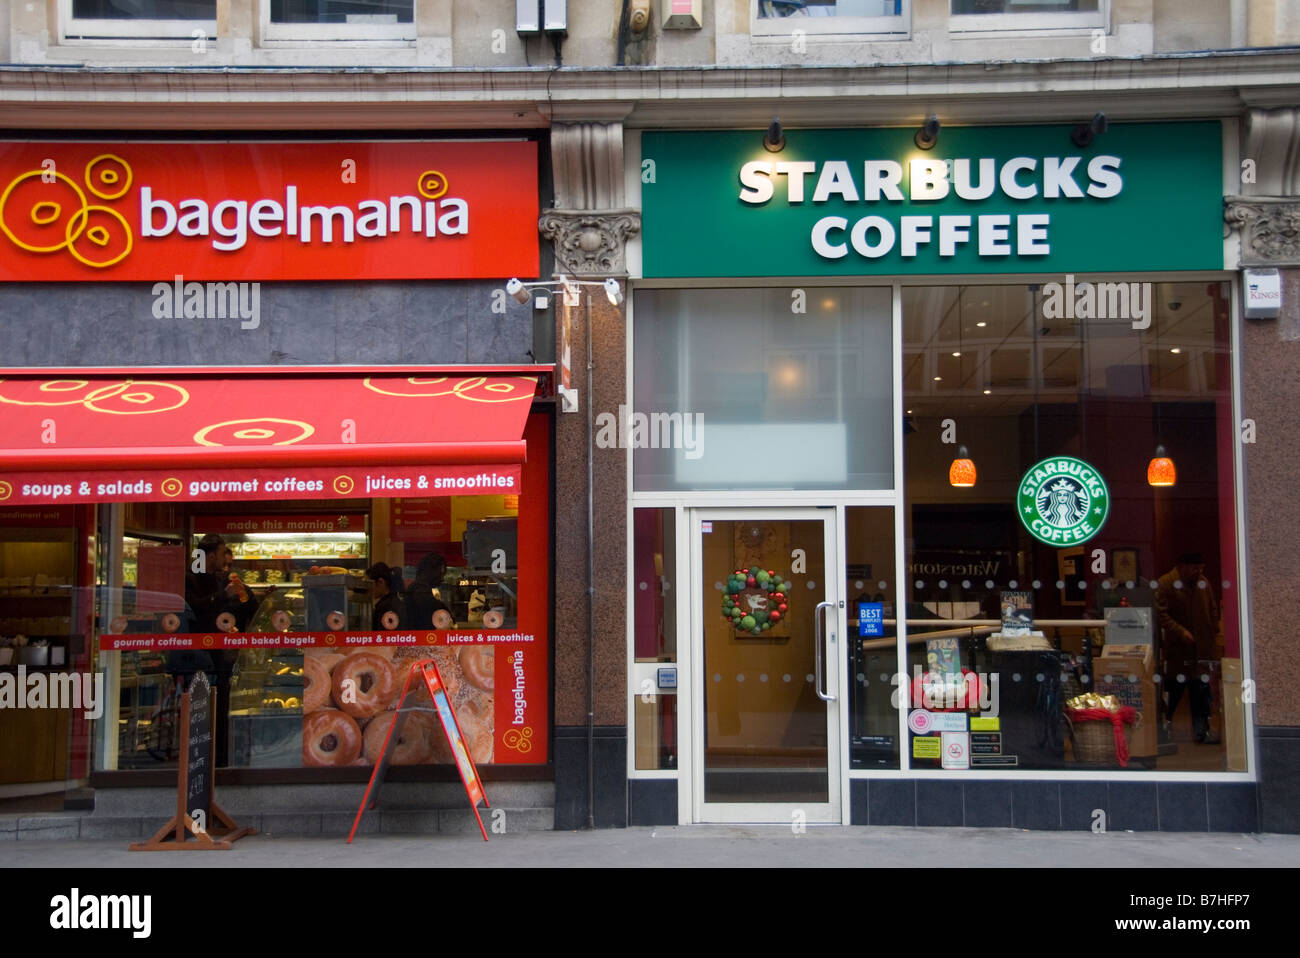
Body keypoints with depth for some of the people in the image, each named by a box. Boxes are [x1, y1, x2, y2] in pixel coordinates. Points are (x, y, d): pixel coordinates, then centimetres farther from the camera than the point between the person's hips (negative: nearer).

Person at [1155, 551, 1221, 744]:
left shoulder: (1203, 583, 9)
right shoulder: (1166, 583, -9)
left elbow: (1213, 610, 19)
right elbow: (1162, 614, -13)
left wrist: (1213, 631, 8)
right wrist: (1181, 632, -20)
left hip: (1202, 647, 5)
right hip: (1176, 648, -5)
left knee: (1201, 691, 5)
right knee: (1173, 690, 2)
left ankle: (1202, 731, 11)